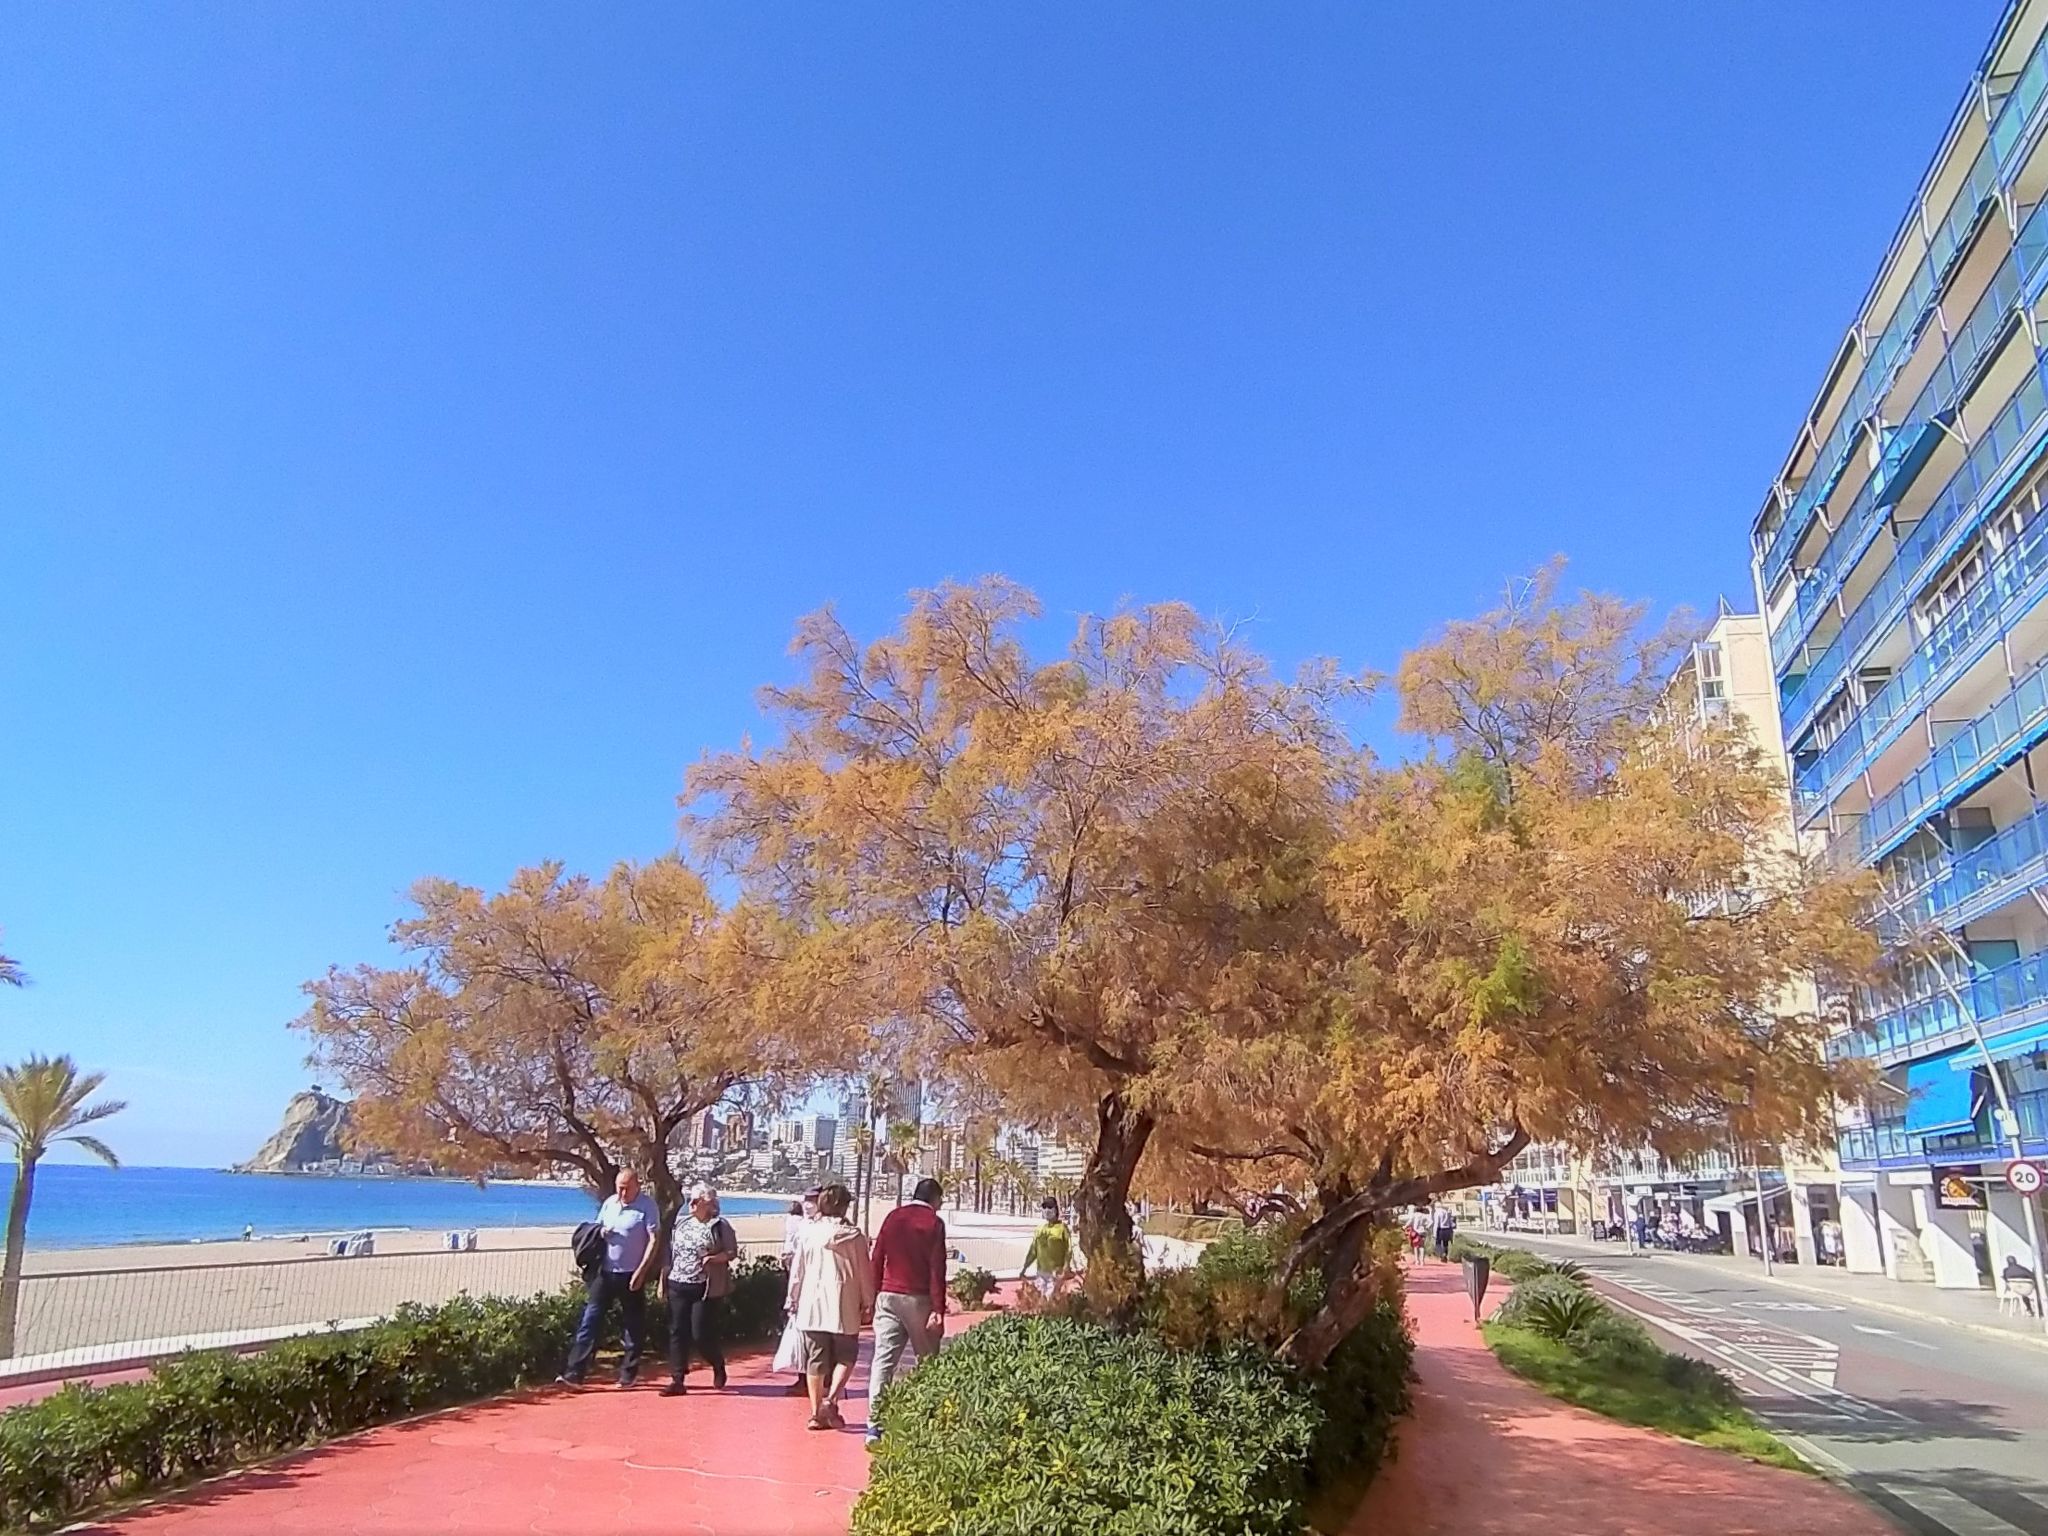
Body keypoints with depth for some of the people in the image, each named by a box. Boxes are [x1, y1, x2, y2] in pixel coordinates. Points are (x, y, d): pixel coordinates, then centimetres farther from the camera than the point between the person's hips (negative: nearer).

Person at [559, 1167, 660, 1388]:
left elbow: (654, 1241, -13)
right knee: (590, 1319, -2)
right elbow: (596, 1229, 18)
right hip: (605, 1271, 4)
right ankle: (575, 1372, -2)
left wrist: (641, 1271, -18)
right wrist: (600, 1233, -7)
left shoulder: (647, 1206, -10)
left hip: (631, 1274, -4)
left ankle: (629, 1372, 18)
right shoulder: (609, 1203, 6)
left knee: (633, 1324, 6)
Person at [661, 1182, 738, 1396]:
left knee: (701, 1333, -4)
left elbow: (732, 1252, -6)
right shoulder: (682, 1222, 10)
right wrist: (663, 1278, 12)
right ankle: (677, 1380, 8)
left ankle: (718, 1366, 23)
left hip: (706, 1288, -5)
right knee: (677, 1332, 2)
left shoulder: (720, 1226, -5)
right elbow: (671, 1252, 15)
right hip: (678, 1285, 5)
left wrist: (713, 1258, -22)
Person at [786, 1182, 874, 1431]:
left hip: (812, 1306, 2)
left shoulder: (808, 1233, -1)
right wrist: (868, 1304, 10)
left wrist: (793, 1301, 15)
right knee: (845, 1357, 11)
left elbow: (797, 1271, 4)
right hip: (844, 1307, -2)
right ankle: (831, 1399, -7)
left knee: (815, 1361, 10)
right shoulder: (854, 1236, -5)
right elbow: (865, 1273, -1)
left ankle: (816, 1412, 12)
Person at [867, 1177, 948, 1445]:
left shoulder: (893, 1217, 10)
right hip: (918, 1299, -4)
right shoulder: (934, 1223, -3)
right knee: (928, 1362, 8)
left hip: (888, 1297, 4)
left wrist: (876, 1297, 13)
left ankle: (875, 1424, -6)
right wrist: (938, 1310, -10)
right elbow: (937, 1270, -9)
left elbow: (877, 1259, 9)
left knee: (883, 1359, 0)